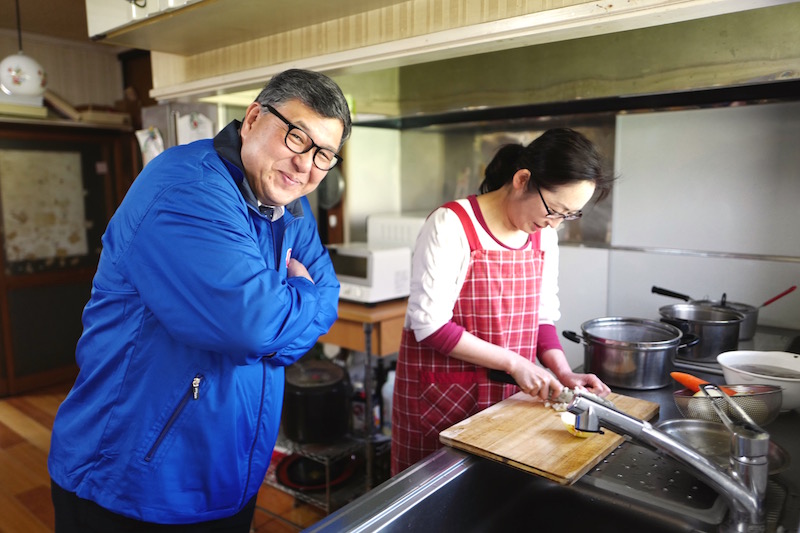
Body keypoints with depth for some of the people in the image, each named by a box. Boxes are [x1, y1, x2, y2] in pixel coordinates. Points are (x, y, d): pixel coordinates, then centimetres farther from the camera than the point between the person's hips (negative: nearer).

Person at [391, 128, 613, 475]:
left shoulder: (544, 234, 2)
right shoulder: (451, 226, -18)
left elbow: (543, 316, 10)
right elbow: (431, 326, -20)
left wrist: (563, 373, -5)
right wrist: (515, 362, -19)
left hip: (508, 394, 6)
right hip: (440, 396, -5)